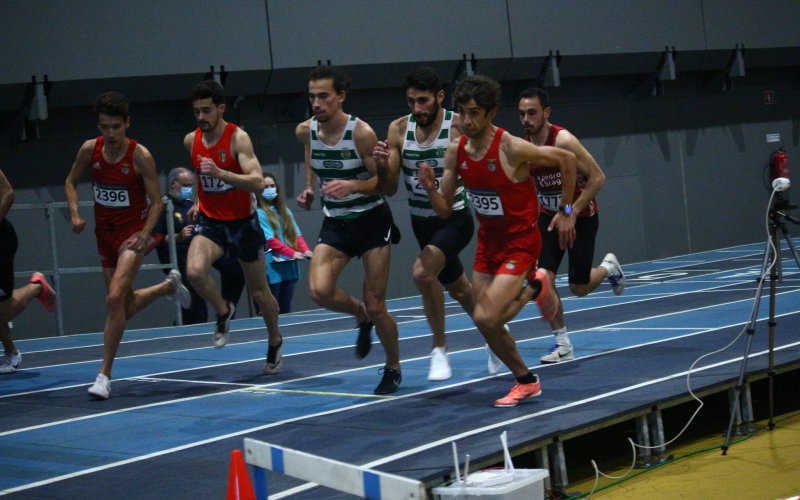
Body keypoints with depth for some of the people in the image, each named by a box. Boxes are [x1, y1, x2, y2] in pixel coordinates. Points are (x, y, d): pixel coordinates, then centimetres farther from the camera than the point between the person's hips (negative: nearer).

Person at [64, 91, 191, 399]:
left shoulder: (140, 156, -17)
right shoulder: (89, 149, -6)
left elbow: (157, 202, -12)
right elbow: (71, 182, 10)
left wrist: (145, 234, -25)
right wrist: (75, 213, -7)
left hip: (134, 231, -5)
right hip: (105, 232, 5)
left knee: (115, 298, -22)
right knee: (125, 306, 15)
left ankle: (105, 374, -14)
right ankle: (169, 286, 47)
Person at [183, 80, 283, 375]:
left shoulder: (238, 138, -18)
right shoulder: (191, 141, -1)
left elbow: (257, 182, -30)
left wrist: (220, 173, -41)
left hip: (242, 222, -3)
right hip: (210, 221, 3)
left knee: (259, 291, 10)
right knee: (194, 271, -27)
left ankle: (275, 342, 36)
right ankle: (223, 312, 3)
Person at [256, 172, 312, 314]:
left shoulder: (285, 211, 15)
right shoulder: (259, 213, -6)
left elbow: (296, 234, 9)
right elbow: (270, 240, -15)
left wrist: (305, 250, -11)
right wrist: (292, 253, -23)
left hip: (289, 265, 6)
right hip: (272, 266, -6)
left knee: (286, 309, 9)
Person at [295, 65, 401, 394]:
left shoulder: (361, 133, -19)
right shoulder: (305, 131, -5)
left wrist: (353, 185, -32)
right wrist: (309, 189, -1)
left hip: (371, 220, -4)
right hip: (335, 222, 4)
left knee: (375, 306, -2)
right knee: (319, 290, -21)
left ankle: (393, 369, 24)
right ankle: (362, 317, 13)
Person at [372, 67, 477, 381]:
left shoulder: (460, 126, -18)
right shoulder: (399, 130, -6)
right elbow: (388, 189, -3)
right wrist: (383, 166, -23)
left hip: (454, 218, -6)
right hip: (421, 222, 6)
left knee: (422, 272, -29)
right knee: (457, 288, 21)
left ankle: (440, 348, -11)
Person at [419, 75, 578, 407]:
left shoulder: (511, 148, -23)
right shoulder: (456, 151, -5)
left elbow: (566, 159, -11)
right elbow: (445, 210, 1)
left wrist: (565, 212, -7)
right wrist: (430, 189, -20)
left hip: (520, 242, -6)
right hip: (487, 241, 6)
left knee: (486, 318, -20)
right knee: (486, 323, 9)